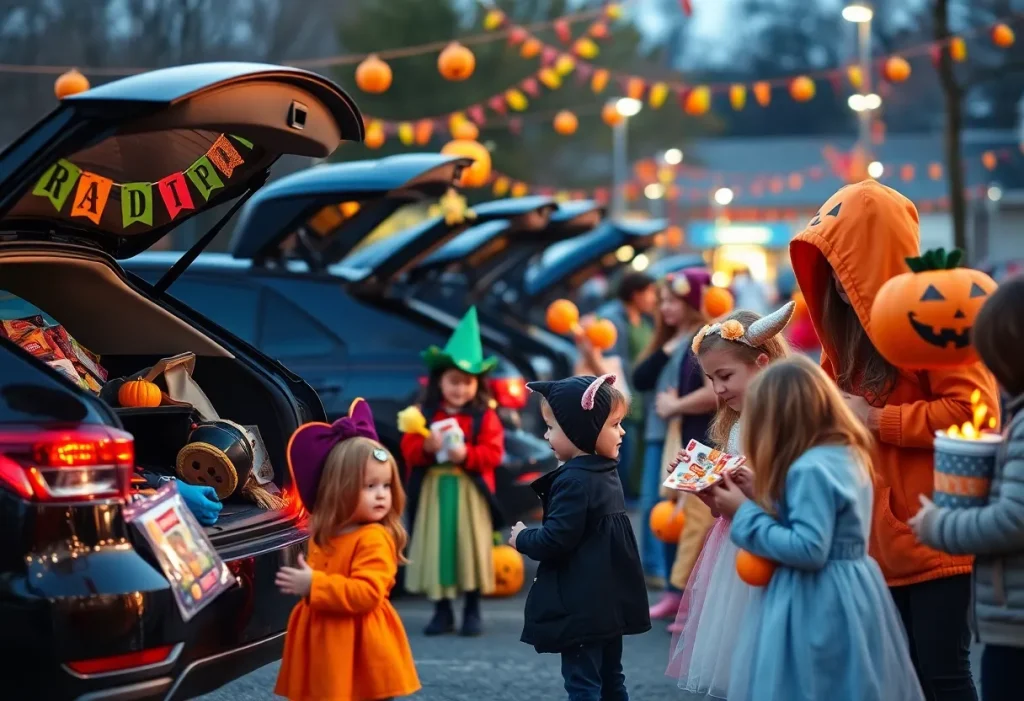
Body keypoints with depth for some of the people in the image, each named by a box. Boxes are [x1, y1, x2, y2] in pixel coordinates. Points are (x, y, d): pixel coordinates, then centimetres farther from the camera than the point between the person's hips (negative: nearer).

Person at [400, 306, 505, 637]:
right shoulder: (424, 414, 6)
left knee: (470, 547, 0)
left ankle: (472, 611, 12)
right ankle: (442, 611, 13)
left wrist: (466, 454, -22)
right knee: (436, 549, 2)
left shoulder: (484, 416, 1)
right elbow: (408, 449, 2)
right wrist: (426, 446, -19)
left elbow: (493, 452, -6)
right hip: (433, 492, 2)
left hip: (470, 492, -1)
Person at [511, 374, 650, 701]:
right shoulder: (606, 474, 9)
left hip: (581, 607, -9)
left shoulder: (574, 481, -19)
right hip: (610, 600, 9)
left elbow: (555, 541, -24)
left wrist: (521, 538, -5)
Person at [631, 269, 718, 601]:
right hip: (659, 436, 9)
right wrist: (665, 350, -5)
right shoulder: (666, 341, 17)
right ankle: (674, 591, 17)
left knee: (692, 519, -7)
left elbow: (713, 393, -23)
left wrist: (675, 406, -12)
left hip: (694, 441, -9)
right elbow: (640, 380, 6)